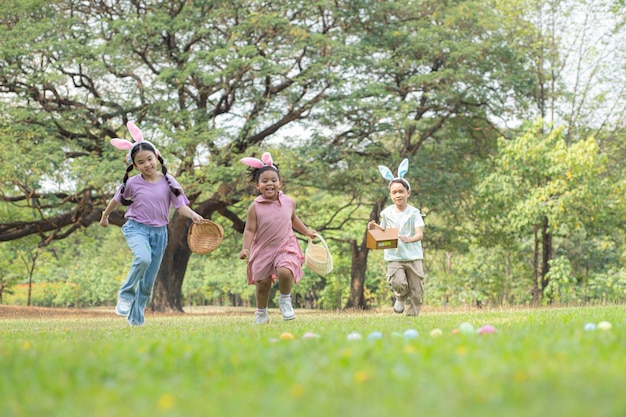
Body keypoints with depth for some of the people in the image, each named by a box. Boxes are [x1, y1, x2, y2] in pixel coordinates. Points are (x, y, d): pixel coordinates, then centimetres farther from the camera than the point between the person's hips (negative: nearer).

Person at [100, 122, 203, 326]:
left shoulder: (168, 181, -4)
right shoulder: (132, 183, -6)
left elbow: (180, 206, -7)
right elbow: (116, 200, 12)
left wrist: (193, 215, -27)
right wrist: (105, 216, 26)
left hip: (159, 232, 3)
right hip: (136, 227, -2)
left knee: (148, 281, 6)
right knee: (143, 258, -34)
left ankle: (135, 318, 18)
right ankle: (126, 294, -14)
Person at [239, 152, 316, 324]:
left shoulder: (289, 202, -1)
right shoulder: (255, 207, -10)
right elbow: (249, 230, -9)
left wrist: (307, 232, 27)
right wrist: (245, 248, -20)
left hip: (285, 247, 1)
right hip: (263, 250, 0)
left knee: (284, 271, -26)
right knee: (263, 282, 3)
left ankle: (285, 300, 3)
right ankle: (261, 313, 26)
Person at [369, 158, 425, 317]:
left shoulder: (414, 213, -3)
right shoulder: (387, 213, 4)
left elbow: (420, 234, -14)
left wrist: (410, 239, -36)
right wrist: (374, 228, -6)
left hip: (413, 257, 0)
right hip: (394, 257, 0)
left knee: (417, 293, 0)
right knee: (398, 283, -24)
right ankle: (401, 297, 10)